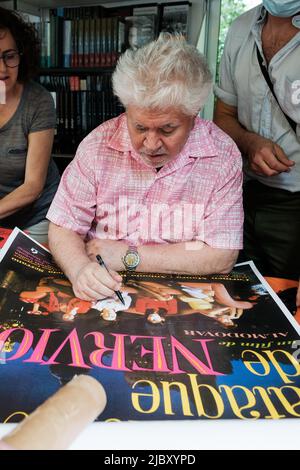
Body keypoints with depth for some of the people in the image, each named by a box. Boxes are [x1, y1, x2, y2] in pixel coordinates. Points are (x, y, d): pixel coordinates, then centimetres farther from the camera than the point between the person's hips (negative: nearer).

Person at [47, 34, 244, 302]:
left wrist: (127, 257, -15)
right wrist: (81, 269, -26)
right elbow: (63, 229, -3)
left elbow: (222, 257, -12)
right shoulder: (97, 146, -6)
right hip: (104, 294, 2)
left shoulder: (222, 156, -10)